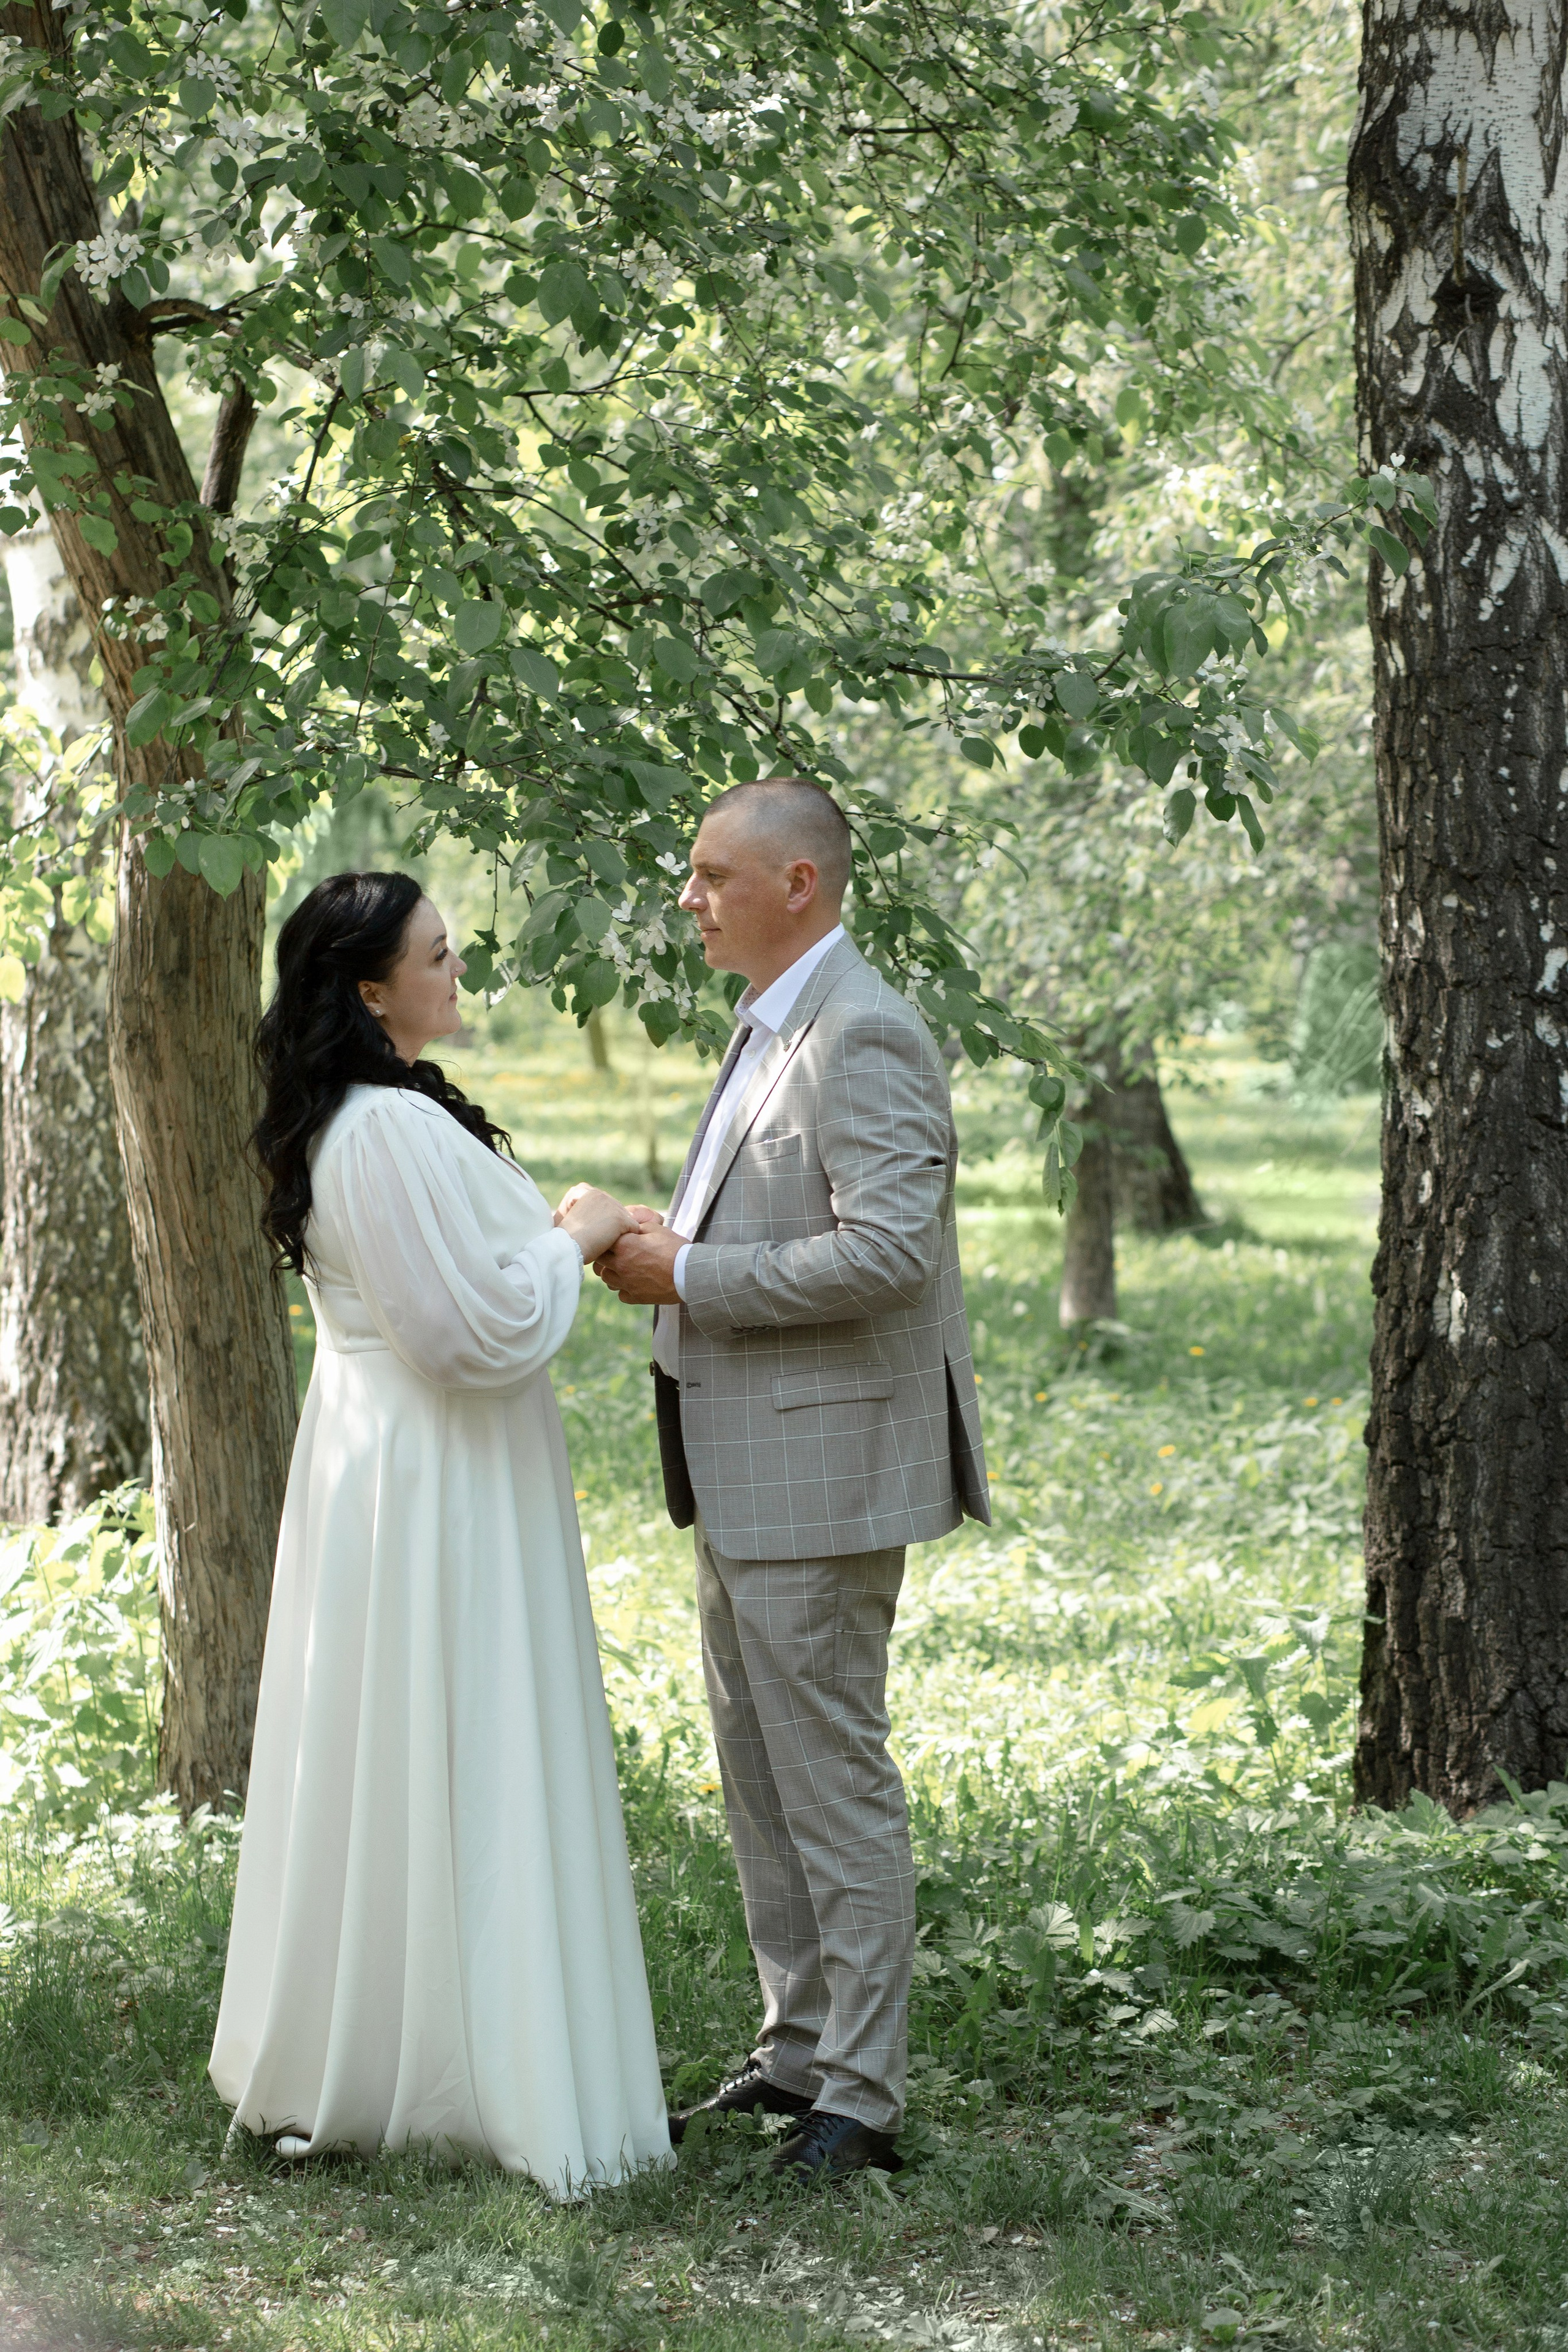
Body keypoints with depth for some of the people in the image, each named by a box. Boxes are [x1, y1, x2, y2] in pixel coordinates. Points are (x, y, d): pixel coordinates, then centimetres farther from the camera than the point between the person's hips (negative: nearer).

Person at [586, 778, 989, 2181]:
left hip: (824, 1470, -10)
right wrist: (673, 1244, 7)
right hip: (745, 1471, 10)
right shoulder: (770, 1029, 15)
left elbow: (886, 1250, -26)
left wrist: (691, 1276, -19)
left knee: (834, 1778, -4)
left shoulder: (868, 1038, -17)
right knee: (757, 1772, 15)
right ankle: (796, 2050, 25)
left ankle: (861, 2092, 4)